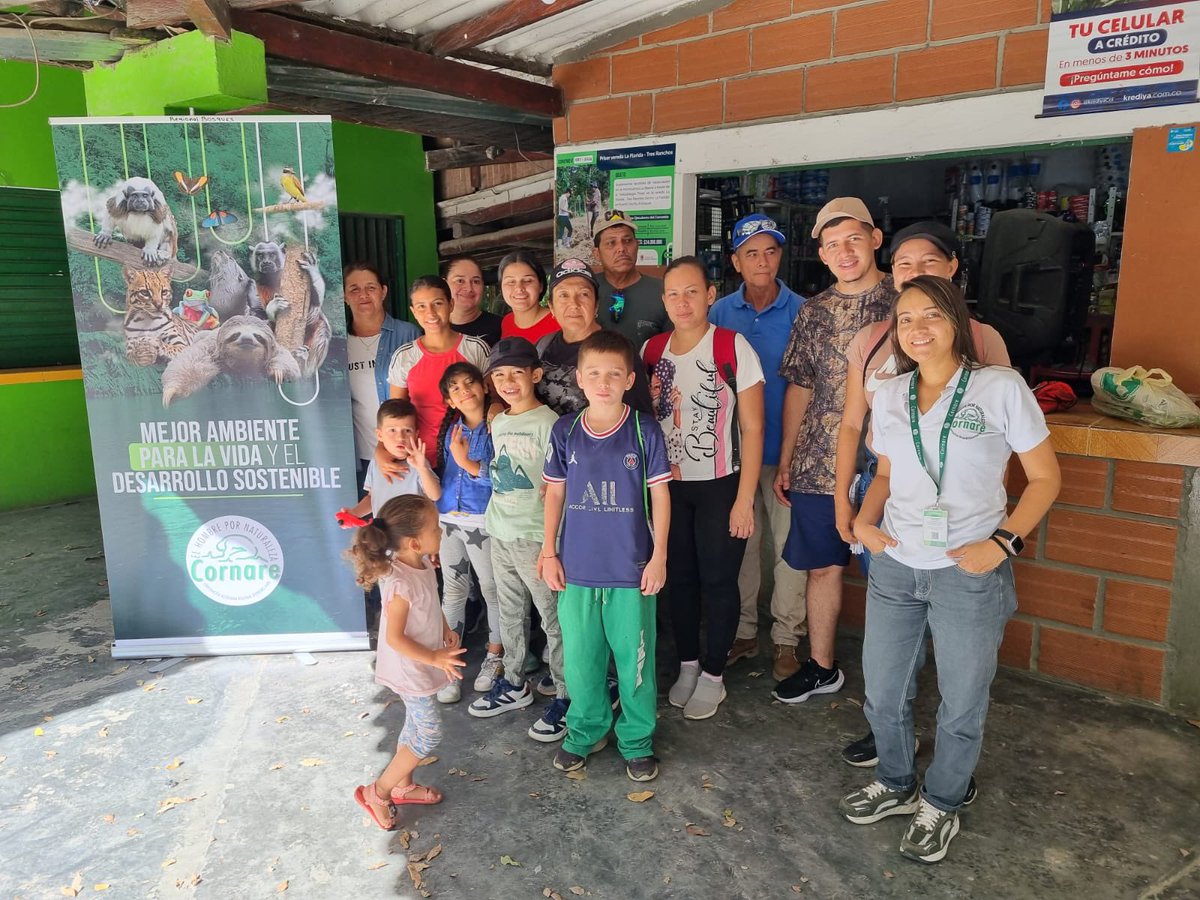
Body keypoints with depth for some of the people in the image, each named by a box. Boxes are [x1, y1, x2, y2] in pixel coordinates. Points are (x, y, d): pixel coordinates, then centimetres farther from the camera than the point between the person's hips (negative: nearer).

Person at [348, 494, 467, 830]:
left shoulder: (422, 564, -6)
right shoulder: (400, 583, -34)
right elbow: (394, 638, -27)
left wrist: (446, 630, 2)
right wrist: (435, 658, -21)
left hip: (421, 665, 9)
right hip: (410, 670, -9)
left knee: (416, 726, 23)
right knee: (430, 734, 2)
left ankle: (403, 785, 42)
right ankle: (378, 792, 17)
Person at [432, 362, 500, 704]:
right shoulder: (449, 428, 8)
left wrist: (469, 463, -22)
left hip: (482, 521, -5)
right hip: (448, 520, 5)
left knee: (491, 588, 8)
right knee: (453, 590, 12)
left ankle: (494, 657, 26)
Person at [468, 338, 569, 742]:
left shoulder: (547, 423, -13)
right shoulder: (497, 423, 11)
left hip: (536, 537, -7)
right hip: (499, 534, 8)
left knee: (553, 618, 2)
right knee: (510, 614, 19)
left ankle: (565, 695, 15)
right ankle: (514, 684, 35)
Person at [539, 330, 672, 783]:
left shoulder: (645, 430, -7)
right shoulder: (565, 431, -1)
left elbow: (660, 494, -2)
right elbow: (554, 492, 7)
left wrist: (659, 556, -4)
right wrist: (548, 552, 5)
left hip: (631, 569, -2)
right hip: (576, 568, 2)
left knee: (634, 659, 10)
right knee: (579, 658, 14)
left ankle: (637, 740, 29)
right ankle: (586, 731, 36)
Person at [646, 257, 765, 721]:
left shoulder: (732, 347, -11)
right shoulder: (651, 350, 3)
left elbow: (752, 428, -10)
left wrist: (744, 499, -13)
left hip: (720, 487, -4)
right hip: (668, 486, 4)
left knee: (717, 581, 4)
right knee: (678, 577, 12)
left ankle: (713, 675, 23)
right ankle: (687, 664, 32)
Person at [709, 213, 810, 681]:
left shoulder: (800, 311, -3)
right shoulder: (720, 313, 3)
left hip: (784, 448, -2)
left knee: (790, 546, 5)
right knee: (739, 543, 12)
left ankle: (786, 638, 21)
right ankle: (742, 632, 27)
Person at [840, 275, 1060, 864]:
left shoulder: (1001, 388, -10)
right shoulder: (890, 395, 4)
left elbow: (1045, 477, -4)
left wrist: (1003, 542, -16)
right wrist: (865, 521, -3)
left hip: (970, 573, -4)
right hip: (894, 566, 4)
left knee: (961, 704, 12)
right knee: (882, 693, 15)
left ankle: (940, 805, 37)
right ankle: (896, 785, 42)